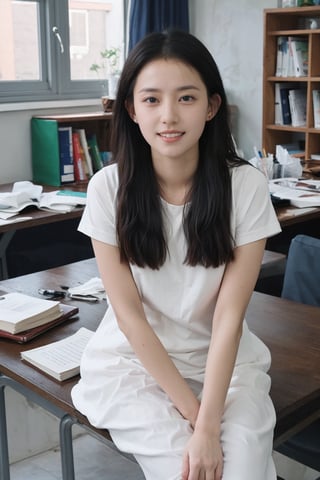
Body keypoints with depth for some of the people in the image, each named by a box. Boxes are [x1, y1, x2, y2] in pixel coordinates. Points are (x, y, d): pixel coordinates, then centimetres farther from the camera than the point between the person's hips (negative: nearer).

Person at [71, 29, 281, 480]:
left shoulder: (246, 185, -13)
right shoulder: (109, 188, -12)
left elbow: (229, 315, -15)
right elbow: (128, 312, -11)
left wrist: (209, 425, -22)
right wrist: (192, 411, -14)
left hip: (223, 360, 1)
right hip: (134, 361, 0)